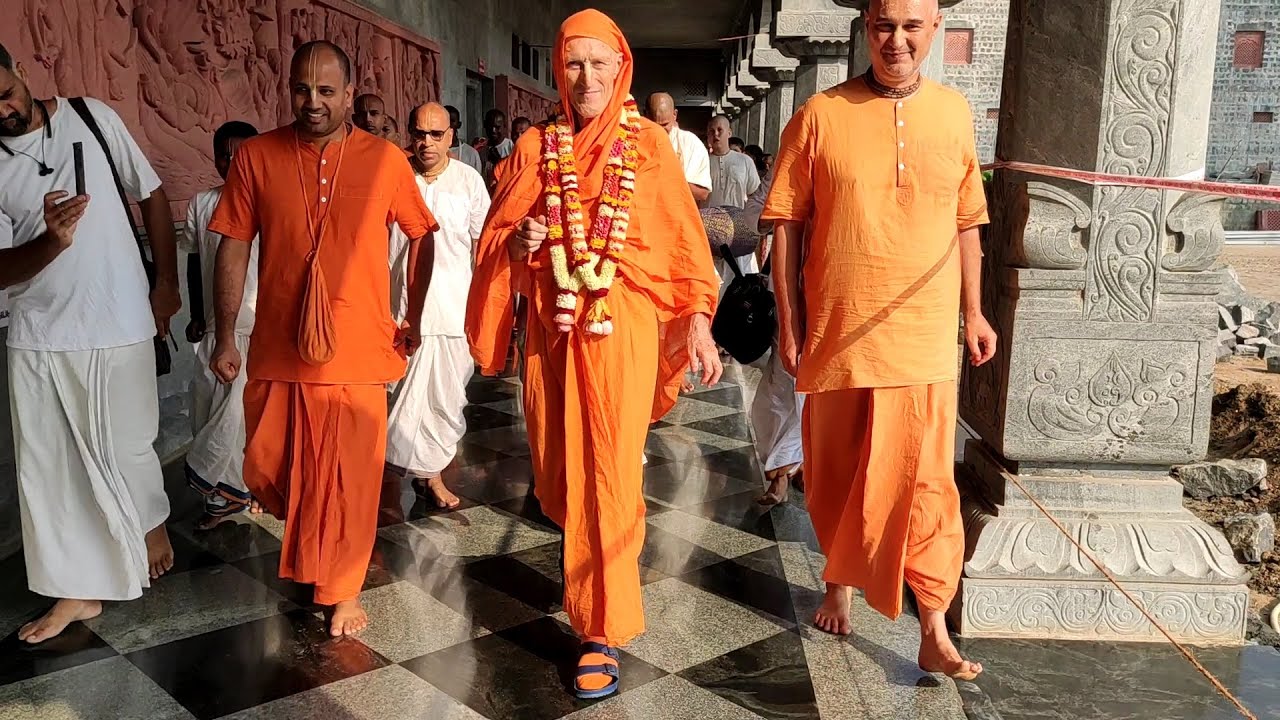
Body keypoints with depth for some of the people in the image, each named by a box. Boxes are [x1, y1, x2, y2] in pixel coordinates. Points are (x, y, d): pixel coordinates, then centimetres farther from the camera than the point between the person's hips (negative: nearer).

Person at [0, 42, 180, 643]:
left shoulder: (92, 118, -3)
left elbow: (152, 195, 5)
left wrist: (167, 283, 2)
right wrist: (49, 242, -25)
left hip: (118, 327, -2)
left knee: (126, 450, 6)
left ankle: (152, 522, 38)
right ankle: (79, 589, 21)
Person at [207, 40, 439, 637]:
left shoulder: (385, 160, -3)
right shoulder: (257, 156, -2)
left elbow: (421, 236, 9)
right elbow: (233, 248, 2)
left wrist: (413, 319, 8)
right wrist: (225, 337, 1)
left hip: (357, 349, -1)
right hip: (277, 349, 2)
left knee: (349, 477, 5)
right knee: (266, 471, 13)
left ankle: (343, 589, 26)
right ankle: (311, 539, 45)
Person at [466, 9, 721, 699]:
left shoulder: (648, 143, 1)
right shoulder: (534, 147, 8)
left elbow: (683, 236, 0)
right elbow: (495, 235, 12)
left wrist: (697, 319, -7)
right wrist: (517, 243, -11)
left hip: (622, 326, -3)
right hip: (551, 325, 3)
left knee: (608, 474, -5)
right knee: (555, 472, 11)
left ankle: (603, 631, 5)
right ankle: (597, 559, 44)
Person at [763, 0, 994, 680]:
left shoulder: (954, 112, 5)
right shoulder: (820, 114, -3)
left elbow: (966, 222, 13)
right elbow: (787, 223, -1)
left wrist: (973, 311, 13)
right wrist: (788, 322, -3)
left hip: (924, 337, 1)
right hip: (836, 334, -1)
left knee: (925, 482, 2)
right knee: (836, 474, 14)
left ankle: (934, 631, 13)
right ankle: (840, 581, 38)